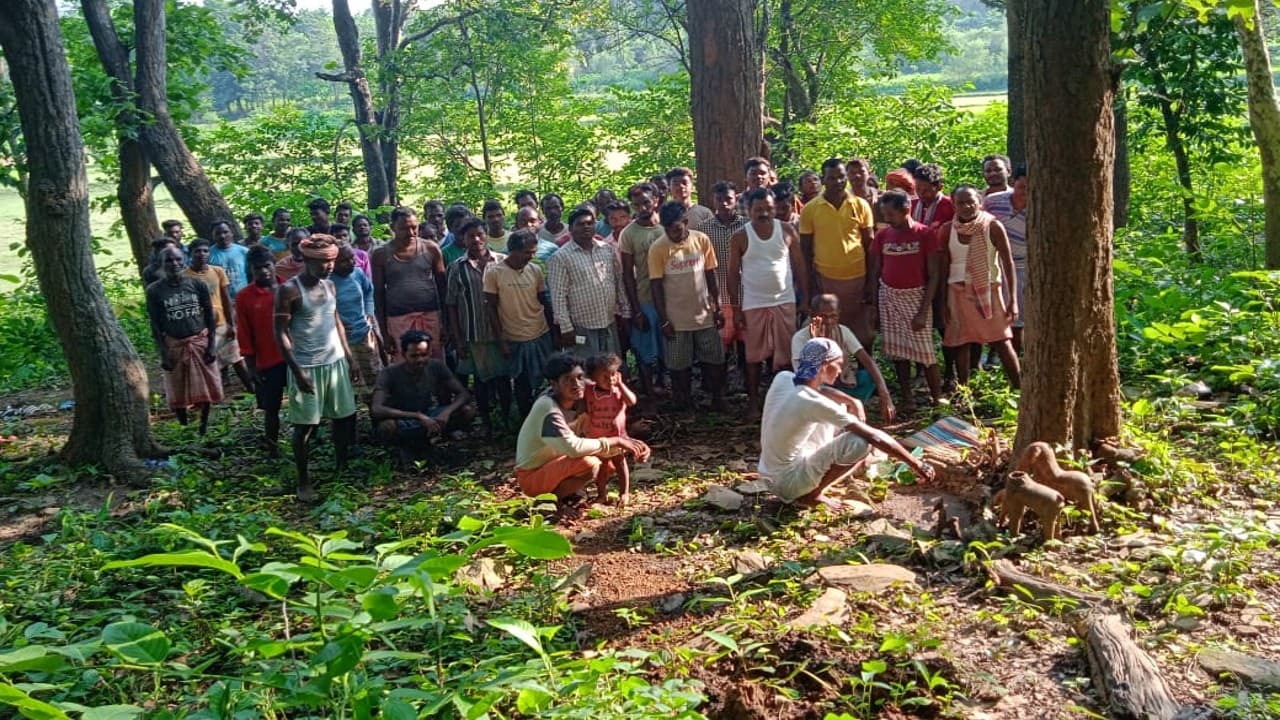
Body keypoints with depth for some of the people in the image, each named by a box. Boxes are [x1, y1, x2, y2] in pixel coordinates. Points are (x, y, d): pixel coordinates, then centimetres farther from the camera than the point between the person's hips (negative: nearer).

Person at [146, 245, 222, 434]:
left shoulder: (197, 284, -3)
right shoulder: (154, 290, -6)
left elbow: (210, 316, 1)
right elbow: (155, 326, -4)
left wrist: (212, 345, -5)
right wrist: (163, 354, -8)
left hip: (200, 342, 1)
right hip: (174, 346, -1)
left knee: (206, 389, 7)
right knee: (178, 393, 7)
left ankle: (204, 426, 23)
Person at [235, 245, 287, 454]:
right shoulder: (244, 297, -3)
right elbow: (244, 336, -1)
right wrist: (252, 368, -3)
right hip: (267, 363, -1)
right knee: (271, 409, 9)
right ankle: (272, 449, 24)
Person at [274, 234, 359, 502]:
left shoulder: (329, 286, 8)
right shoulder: (289, 290, -12)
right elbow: (281, 333, -13)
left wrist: (350, 358, 13)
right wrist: (297, 371, -18)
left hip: (336, 362, 6)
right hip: (307, 367, -6)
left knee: (345, 417, 9)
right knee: (305, 426, 0)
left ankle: (342, 469, 25)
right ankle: (304, 482, 11)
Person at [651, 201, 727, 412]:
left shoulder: (702, 240, -4)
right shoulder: (658, 249, -11)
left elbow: (711, 276, 4)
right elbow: (656, 286, -8)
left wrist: (717, 308, 3)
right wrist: (664, 321, -10)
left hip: (705, 314, 2)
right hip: (676, 319, -2)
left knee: (715, 362, 9)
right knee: (680, 367, 7)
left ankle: (718, 401, 24)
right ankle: (687, 408, 22)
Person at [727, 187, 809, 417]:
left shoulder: (787, 231, -2)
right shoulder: (740, 237, -5)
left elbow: (799, 266, 4)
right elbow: (734, 274, -1)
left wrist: (806, 298, 1)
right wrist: (735, 307, -4)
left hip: (784, 302, 1)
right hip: (753, 304, -1)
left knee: (784, 355, 6)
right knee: (754, 355, 6)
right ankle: (753, 401, 15)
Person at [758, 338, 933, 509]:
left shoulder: (783, 378, -5)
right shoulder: (815, 404, -26)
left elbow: (818, 388, 17)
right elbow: (875, 437, -22)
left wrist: (853, 402, 2)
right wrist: (915, 463, -14)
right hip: (788, 482, -8)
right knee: (861, 442, -20)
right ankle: (812, 495, -3)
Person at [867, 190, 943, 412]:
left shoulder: (926, 234, -8)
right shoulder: (882, 236, 3)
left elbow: (934, 275, -8)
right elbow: (874, 272, 9)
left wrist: (923, 311, -13)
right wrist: (873, 305, 1)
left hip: (916, 296, -4)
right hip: (888, 296, 4)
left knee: (925, 351, -5)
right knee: (897, 350, 6)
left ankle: (938, 397, 7)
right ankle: (907, 397, 15)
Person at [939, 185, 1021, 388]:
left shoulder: (992, 227, -7)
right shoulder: (948, 230, -1)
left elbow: (1008, 263, -6)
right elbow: (943, 267, 5)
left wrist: (1013, 299, -10)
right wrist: (943, 302, 3)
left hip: (988, 290, -2)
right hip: (959, 292, 2)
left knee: (1002, 342, -4)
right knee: (961, 344, 7)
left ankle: (1018, 389, 3)